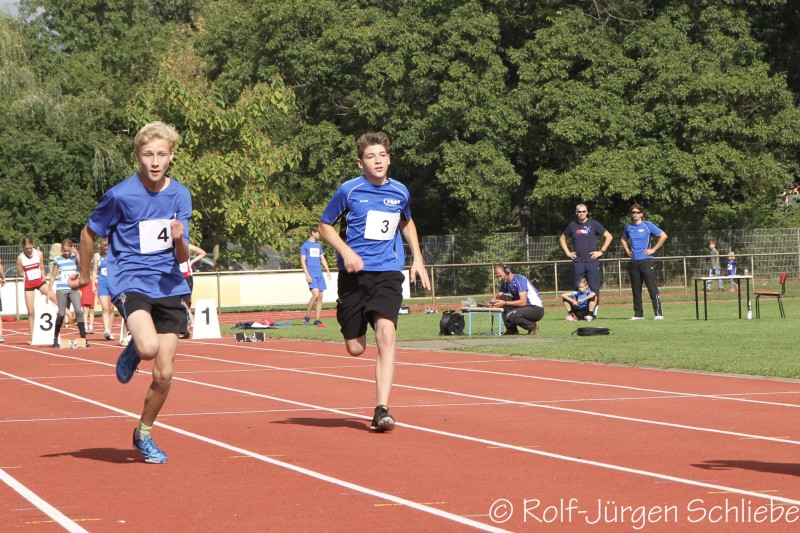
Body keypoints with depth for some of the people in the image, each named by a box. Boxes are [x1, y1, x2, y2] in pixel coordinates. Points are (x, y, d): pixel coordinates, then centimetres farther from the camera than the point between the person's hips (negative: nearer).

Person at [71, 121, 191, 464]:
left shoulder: (180, 195, 2)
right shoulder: (120, 195, -9)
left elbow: (182, 258, 5)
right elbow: (88, 233, 7)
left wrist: (179, 240, -18)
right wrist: (84, 276, 16)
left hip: (169, 287, 4)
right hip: (129, 280, -4)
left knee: (164, 375, 3)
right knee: (148, 347, -32)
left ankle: (144, 435, 27)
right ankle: (132, 351, 6)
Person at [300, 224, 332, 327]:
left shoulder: (318, 245, 17)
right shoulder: (305, 245, -1)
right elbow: (303, 261, -5)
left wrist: (328, 271, 12)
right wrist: (307, 275, -13)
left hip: (319, 274, 7)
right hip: (311, 274, -7)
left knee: (320, 296, 2)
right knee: (316, 294, -19)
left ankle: (317, 320, 6)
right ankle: (307, 317, -7)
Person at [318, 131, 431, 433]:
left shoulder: (400, 192, 6)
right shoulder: (349, 190, -4)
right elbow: (324, 225, 5)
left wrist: (417, 259, 17)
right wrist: (345, 251, -11)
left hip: (388, 273, 1)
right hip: (355, 274, -1)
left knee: (386, 334, -22)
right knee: (355, 349, 1)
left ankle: (382, 411, -22)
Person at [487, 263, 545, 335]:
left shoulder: (519, 280, -19)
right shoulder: (505, 282, 7)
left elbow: (523, 302, -27)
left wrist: (505, 303, -29)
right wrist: (493, 301, -17)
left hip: (537, 310, -9)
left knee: (510, 315, -29)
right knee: (503, 298, -5)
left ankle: (533, 326, -4)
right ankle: (512, 330, -1)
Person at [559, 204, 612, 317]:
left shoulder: (593, 224, 1)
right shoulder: (572, 225, 11)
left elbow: (609, 236, 3)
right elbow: (562, 238, 25)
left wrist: (601, 251, -3)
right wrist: (567, 252, 13)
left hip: (592, 261, -3)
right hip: (577, 262, 3)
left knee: (594, 287, -4)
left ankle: (594, 311, 0)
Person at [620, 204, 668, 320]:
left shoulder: (647, 225, -4)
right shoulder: (629, 227, 10)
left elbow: (663, 236, -7)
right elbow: (624, 239, 30)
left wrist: (653, 249, -9)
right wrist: (627, 250, 14)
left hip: (646, 260, -5)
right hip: (633, 262, 5)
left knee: (652, 288, -9)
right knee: (636, 289, 8)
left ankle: (659, 313, -8)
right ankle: (638, 314, 16)